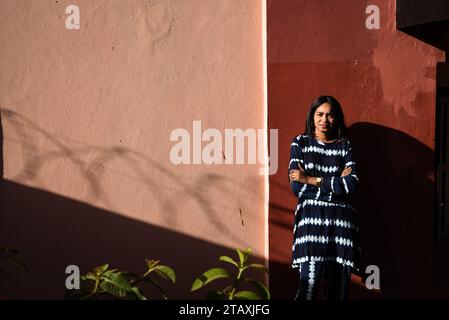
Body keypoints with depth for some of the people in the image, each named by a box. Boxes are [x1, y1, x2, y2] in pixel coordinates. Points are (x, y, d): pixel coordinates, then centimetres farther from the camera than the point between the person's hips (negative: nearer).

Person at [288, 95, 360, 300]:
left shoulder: (345, 146, 13)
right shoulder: (300, 143, 9)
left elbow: (351, 185, -4)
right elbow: (297, 187, -3)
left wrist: (311, 180, -6)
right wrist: (336, 184, -4)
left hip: (341, 221, 2)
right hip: (311, 220, -2)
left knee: (339, 287, 0)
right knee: (310, 285, -15)